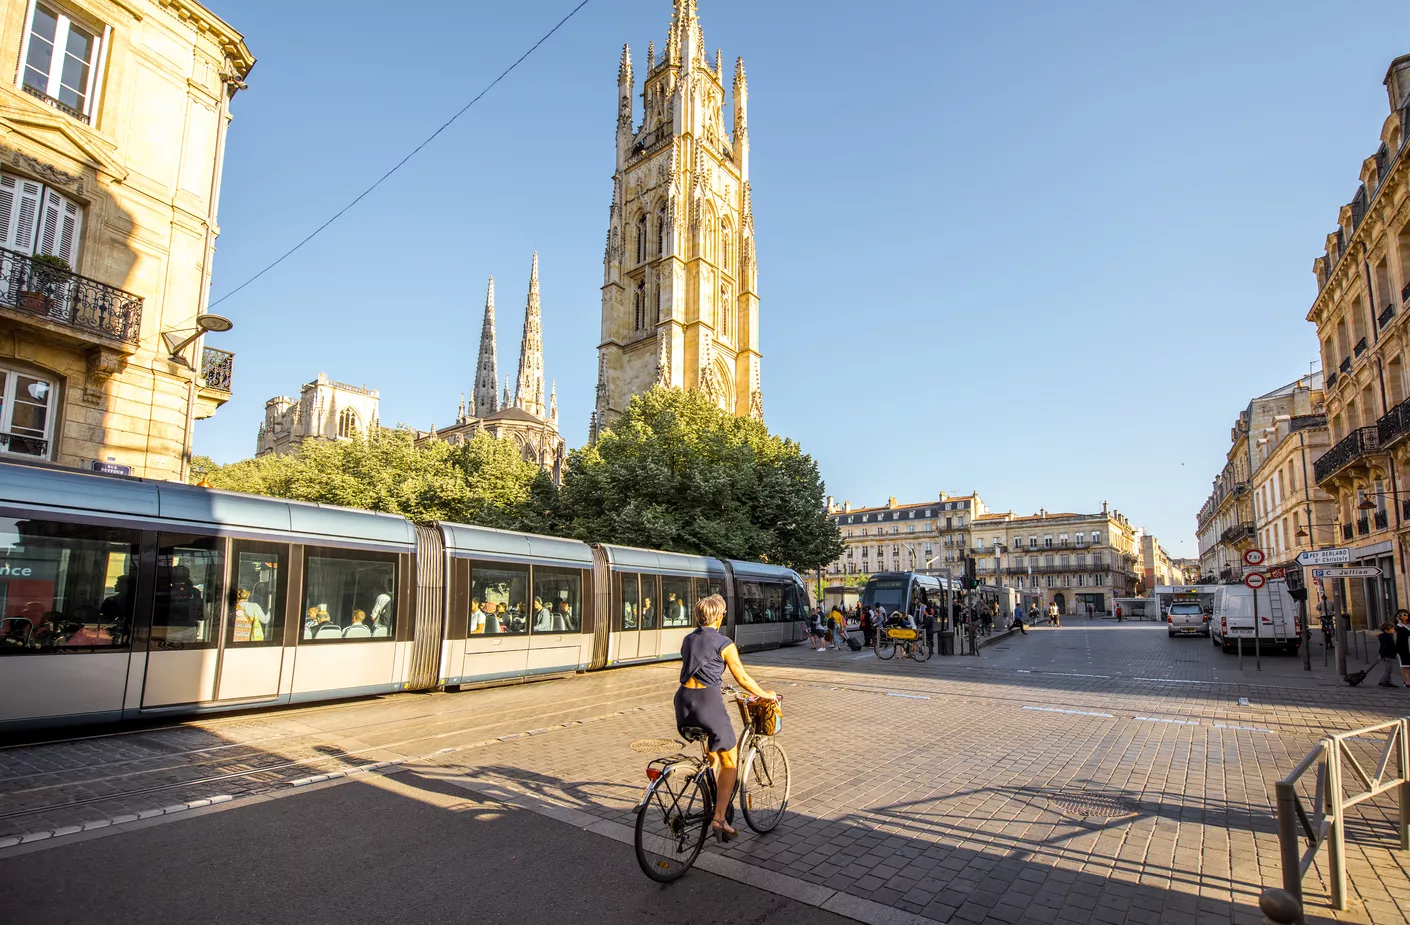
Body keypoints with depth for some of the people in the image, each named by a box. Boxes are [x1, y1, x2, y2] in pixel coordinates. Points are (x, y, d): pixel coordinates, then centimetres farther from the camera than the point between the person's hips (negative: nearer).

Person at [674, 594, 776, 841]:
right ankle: (719, 818, 0)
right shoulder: (723, 643, -4)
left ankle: (711, 807, 30)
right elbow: (742, 677, 2)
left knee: (713, 758, 23)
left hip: (683, 700, 7)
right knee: (729, 761, 7)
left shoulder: (687, 640, 14)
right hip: (707, 701, -6)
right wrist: (764, 694, 17)